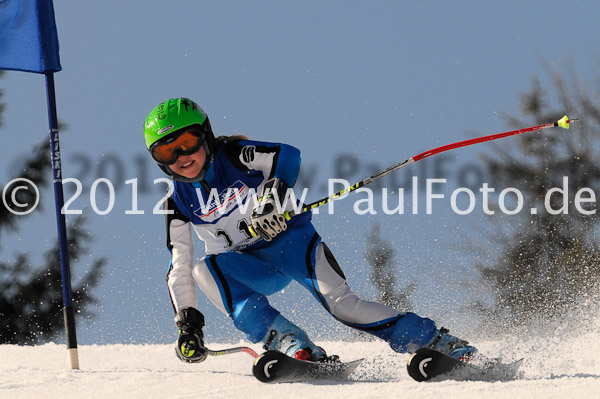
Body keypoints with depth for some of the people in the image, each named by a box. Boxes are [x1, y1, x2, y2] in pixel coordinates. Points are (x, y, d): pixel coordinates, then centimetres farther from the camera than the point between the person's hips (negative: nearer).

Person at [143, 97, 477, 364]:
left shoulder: (235, 155, -12)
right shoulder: (179, 204, -2)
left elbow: (287, 156, -28)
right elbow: (180, 269, 2)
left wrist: (273, 195, -46)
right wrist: (187, 322, -7)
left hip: (290, 238, -3)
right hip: (248, 265, 3)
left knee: (340, 300, -27)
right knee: (205, 268, -29)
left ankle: (438, 342, -23)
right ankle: (293, 344, -41)